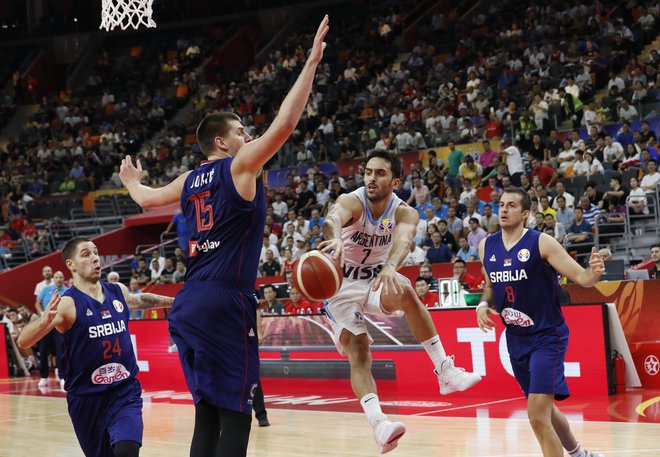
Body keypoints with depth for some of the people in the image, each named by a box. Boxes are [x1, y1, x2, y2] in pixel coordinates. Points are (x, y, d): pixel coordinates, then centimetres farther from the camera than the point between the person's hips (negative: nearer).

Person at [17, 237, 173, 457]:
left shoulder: (118, 291, 3)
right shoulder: (68, 303, -13)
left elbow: (140, 300, 28)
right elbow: (23, 342, -23)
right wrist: (44, 321, -42)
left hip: (125, 392, 2)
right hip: (87, 399, -2)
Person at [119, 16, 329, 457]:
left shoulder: (191, 180, 17)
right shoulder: (240, 166, -2)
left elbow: (147, 198, 33)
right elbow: (284, 123, -13)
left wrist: (131, 182, 57)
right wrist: (311, 62, -10)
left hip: (188, 305, 8)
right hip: (225, 303, -8)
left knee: (208, 412, 12)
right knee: (235, 413, -7)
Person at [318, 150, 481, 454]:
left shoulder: (404, 212, -12)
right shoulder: (352, 201, -20)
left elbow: (403, 241, -34)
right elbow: (332, 220, -44)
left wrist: (390, 267, -58)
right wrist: (335, 238, -70)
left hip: (377, 280, 1)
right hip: (342, 284, -1)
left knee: (404, 291, -31)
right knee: (358, 353, -15)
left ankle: (446, 372, -27)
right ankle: (378, 424, -24)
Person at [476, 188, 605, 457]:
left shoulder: (542, 243, -14)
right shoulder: (486, 247, 3)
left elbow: (581, 278, -16)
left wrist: (594, 271, -38)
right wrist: (483, 304, -1)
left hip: (547, 336, -7)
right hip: (515, 339, 7)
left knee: (538, 416, -17)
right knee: (544, 408, 21)